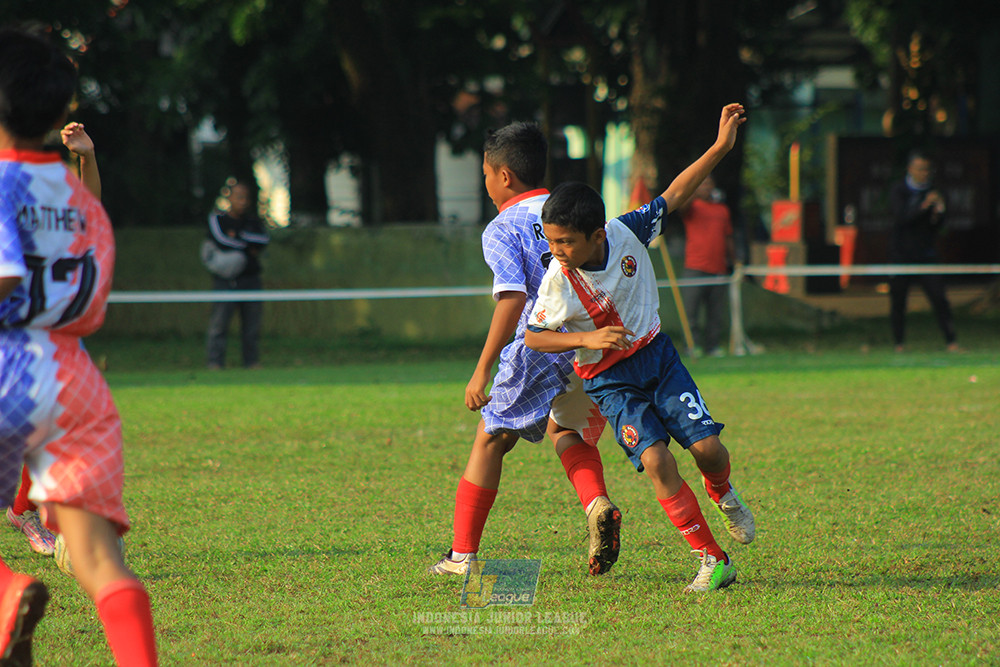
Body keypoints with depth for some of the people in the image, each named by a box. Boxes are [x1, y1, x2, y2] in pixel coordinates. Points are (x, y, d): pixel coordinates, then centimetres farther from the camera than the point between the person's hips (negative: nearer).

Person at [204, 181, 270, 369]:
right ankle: (215, 363, -8)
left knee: (252, 324, 3)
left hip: (250, 278, 4)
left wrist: (239, 235, -8)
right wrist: (249, 248, -4)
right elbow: (221, 240, -12)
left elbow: (265, 239, -3)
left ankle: (252, 361, 8)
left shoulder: (253, 221, 14)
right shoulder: (217, 218, 4)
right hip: (225, 281, -3)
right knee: (219, 322, -9)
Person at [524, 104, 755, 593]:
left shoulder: (626, 233, -14)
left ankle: (722, 494, 32)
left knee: (707, 448, -7)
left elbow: (673, 195, -3)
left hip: (657, 355, 3)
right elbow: (533, 336, -10)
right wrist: (587, 339, -23)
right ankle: (712, 560, -12)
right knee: (655, 460, -20)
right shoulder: (558, 281, -20)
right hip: (609, 381, -3)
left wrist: (720, 147, -6)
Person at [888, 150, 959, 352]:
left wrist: (939, 212, -14)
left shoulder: (932, 191, 6)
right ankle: (899, 342, 15)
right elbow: (901, 217, -20)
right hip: (901, 254, -2)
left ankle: (951, 341, -7)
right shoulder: (898, 190, -3)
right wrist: (924, 206, -31)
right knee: (898, 301, 2)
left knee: (939, 298, -8)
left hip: (926, 254, 2)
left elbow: (937, 229, 6)